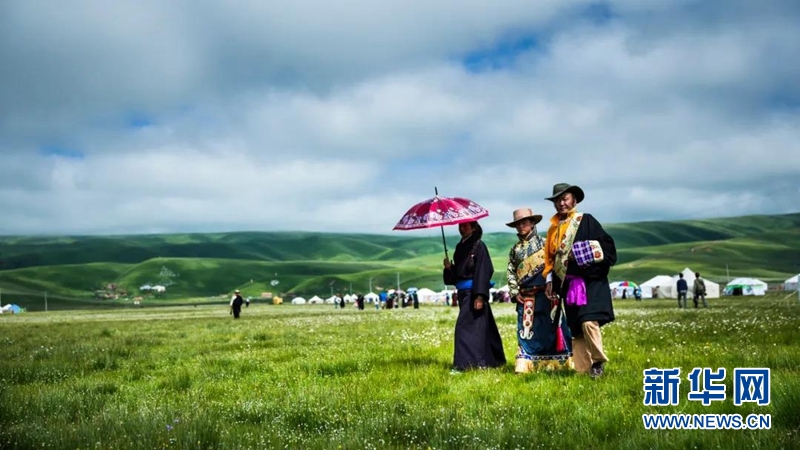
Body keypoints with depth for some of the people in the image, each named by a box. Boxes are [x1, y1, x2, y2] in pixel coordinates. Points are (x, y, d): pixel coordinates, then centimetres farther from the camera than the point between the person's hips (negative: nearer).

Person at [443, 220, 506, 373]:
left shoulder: (479, 246, -9)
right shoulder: (460, 247, 14)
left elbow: (483, 272, -15)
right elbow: (456, 273, 18)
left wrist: (480, 296, -21)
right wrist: (449, 267, -4)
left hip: (473, 292, -8)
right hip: (463, 292, 8)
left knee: (465, 326, -12)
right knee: (481, 328, 14)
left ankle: (463, 364, -12)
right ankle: (490, 360, 23)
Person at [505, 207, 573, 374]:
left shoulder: (544, 243, 1)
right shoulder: (515, 249, 12)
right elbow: (510, 271, 12)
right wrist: (514, 292, 2)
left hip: (546, 293, -3)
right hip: (525, 296, 3)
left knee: (551, 326, -1)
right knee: (526, 329, 1)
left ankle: (560, 360, 5)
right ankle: (527, 363, 4)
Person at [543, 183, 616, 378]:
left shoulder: (586, 221, -2)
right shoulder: (553, 228, 15)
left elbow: (607, 245, -8)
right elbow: (550, 257, 19)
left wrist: (586, 255, -18)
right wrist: (550, 281, 13)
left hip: (590, 281, -6)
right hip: (568, 285, 6)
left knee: (588, 321, -21)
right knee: (575, 328, 6)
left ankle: (598, 361, -6)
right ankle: (583, 368, 10)